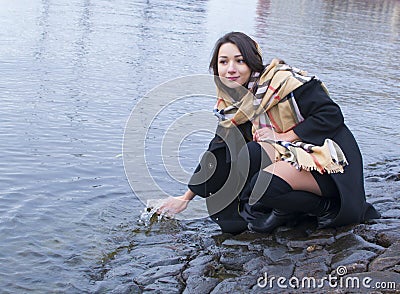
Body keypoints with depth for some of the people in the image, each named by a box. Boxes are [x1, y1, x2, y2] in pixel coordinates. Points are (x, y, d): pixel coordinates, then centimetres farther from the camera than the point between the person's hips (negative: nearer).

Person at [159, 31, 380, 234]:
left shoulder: (284, 80, -15)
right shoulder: (230, 106, 5)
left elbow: (332, 114, -16)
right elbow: (216, 155, 12)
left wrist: (284, 137, -17)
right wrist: (186, 198, 12)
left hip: (328, 161, -6)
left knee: (263, 185, -31)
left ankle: (326, 207, -9)